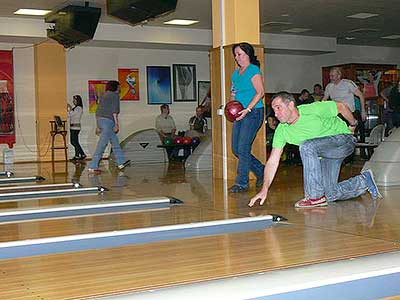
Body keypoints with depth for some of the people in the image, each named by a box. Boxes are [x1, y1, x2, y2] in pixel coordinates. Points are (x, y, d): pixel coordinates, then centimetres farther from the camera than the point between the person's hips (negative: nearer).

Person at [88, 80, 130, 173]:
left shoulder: (104, 95, 22)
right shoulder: (115, 95, -3)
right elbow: (114, 110, -12)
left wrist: (98, 126, 23)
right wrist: (116, 123, -12)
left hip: (99, 118, 10)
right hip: (108, 120, -10)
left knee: (115, 140, 17)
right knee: (102, 144, -10)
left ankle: (121, 162, 23)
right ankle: (93, 166, -13)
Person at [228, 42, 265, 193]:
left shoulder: (254, 70, -6)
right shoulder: (236, 73, 19)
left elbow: (260, 92, -13)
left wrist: (247, 109, -21)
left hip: (253, 112, -9)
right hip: (241, 114, 9)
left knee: (243, 148, -10)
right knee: (236, 148, 8)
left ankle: (242, 183, -1)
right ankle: (261, 171, 23)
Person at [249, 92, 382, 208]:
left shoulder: (313, 110, -25)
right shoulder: (281, 131, -11)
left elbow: (341, 106, -9)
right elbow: (272, 162, -11)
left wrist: (353, 124, 5)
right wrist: (264, 189, -18)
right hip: (325, 155, 6)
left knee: (307, 146, -31)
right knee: (331, 194, -2)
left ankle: (316, 196, -23)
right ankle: (364, 181, 23)